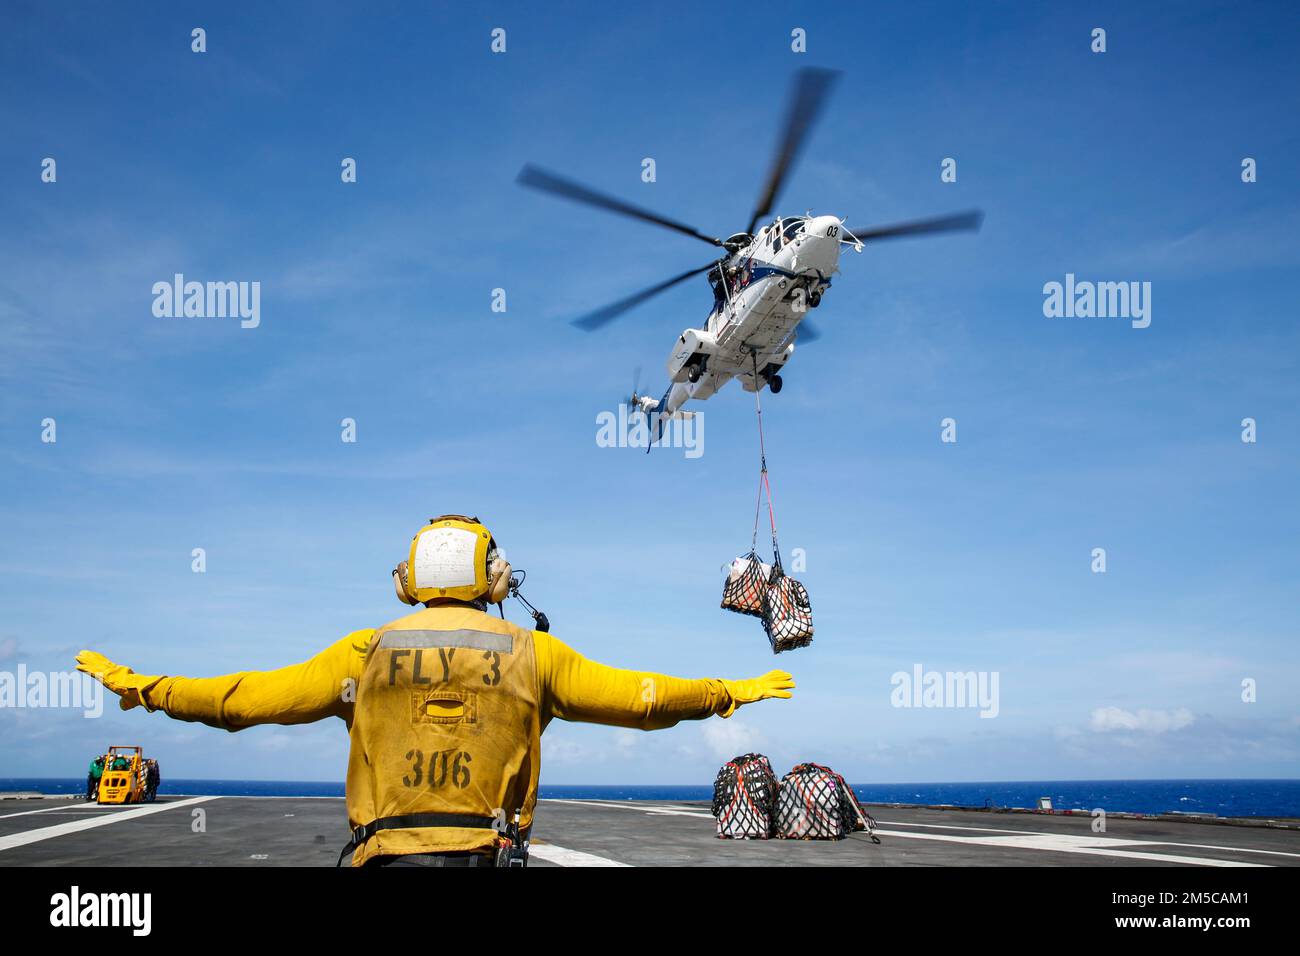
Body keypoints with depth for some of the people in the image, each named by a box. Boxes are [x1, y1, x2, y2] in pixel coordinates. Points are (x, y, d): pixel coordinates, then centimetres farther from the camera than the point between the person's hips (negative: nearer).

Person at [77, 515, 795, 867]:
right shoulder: (534, 654, 5)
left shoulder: (365, 654, 5)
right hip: (491, 854, 0)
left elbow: (249, 696, 9)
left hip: (387, 854, 0)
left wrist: (140, 688, 22)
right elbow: (637, 695, 11)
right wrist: (729, 693, 26)